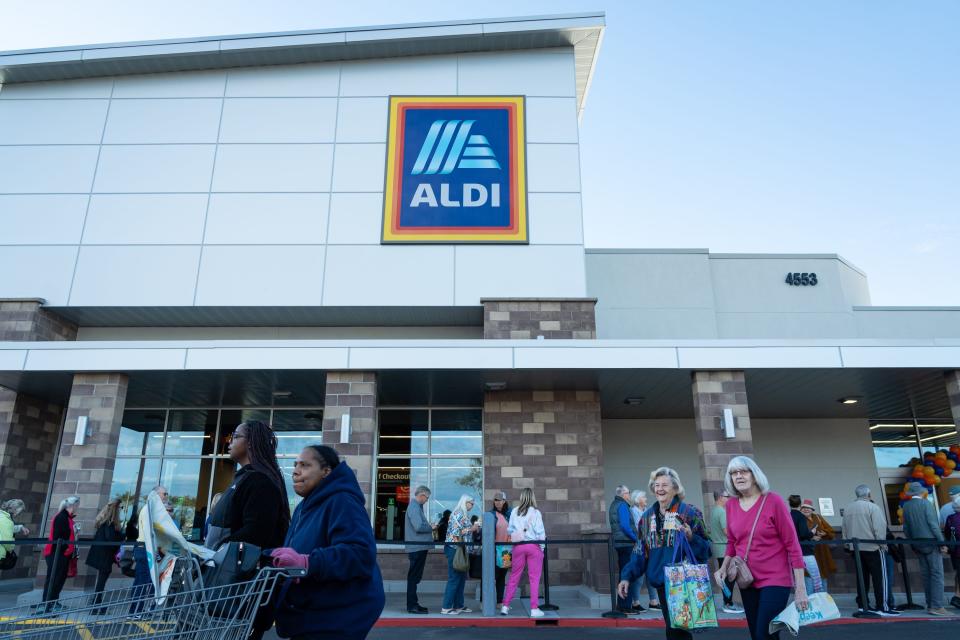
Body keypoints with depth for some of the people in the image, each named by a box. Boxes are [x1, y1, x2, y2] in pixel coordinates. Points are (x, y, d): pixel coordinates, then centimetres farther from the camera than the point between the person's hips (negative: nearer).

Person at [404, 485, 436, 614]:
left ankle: (413, 603, 22)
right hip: (417, 548, -10)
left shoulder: (417, 506, 16)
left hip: (419, 548, 10)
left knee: (415, 577, 14)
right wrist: (431, 527, -9)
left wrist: (429, 526, 9)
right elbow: (418, 527, -24)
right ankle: (412, 606, 2)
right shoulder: (414, 507, -16)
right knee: (414, 577, -4)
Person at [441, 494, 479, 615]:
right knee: (454, 578, -6)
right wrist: (471, 529, -12)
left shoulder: (463, 514, 16)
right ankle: (446, 607, -2)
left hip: (460, 549, 10)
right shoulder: (458, 513, -13)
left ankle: (458, 605, 19)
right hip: (455, 548, -10)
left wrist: (472, 528, 10)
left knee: (461, 577, 13)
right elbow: (456, 532, -21)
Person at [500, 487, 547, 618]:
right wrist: (542, 548, 4)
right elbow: (540, 532, -7)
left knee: (514, 577, 11)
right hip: (534, 546, -3)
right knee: (534, 578, 5)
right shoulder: (535, 512, -8)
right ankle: (534, 609, 6)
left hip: (518, 547, 3)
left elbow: (509, 530, 5)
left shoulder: (514, 512, 0)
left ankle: (505, 606, 15)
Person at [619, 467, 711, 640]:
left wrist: (691, 538, -25)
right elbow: (641, 552, 11)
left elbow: (706, 548, -7)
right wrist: (627, 576, 2)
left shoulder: (690, 513, -7)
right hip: (661, 582, 5)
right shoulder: (647, 516, 8)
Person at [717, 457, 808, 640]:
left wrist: (800, 588, -12)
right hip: (747, 581, 5)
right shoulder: (731, 504, 2)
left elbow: (792, 544, -11)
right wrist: (724, 568, 0)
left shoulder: (773, 501, -12)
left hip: (775, 580, -5)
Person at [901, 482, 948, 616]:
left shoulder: (906, 506, 9)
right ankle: (936, 606, -9)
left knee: (926, 575, 10)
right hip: (931, 544, -6)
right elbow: (933, 524, -13)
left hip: (918, 545, 6)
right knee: (937, 574, -5)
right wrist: (942, 542, -8)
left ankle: (930, 605, 13)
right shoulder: (925, 503, -8)